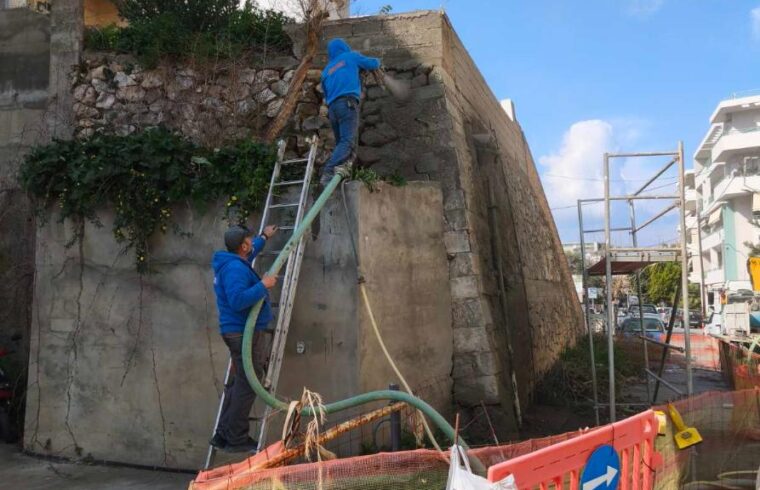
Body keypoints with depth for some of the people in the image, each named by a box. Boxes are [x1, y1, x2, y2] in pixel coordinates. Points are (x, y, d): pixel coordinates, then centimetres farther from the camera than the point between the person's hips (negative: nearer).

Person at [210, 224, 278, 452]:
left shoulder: (233, 262, 15)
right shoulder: (235, 268, -19)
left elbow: (250, 253, 39)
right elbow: (238, 300, -31)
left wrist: (264, 237, 48)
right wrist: (263, 285, -24)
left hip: (241, 333, 11)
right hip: (246, 333, -11)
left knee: (237, 384, 15)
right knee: (246, 387, -6)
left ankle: (223, 434, 21)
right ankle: (236, 439, 0)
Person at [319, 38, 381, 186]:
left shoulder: (326, 70, 29)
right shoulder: (351, 57, 16)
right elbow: (374, 64, 21)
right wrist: (377, 61, 41)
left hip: (332, 107, 6)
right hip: (348, 103, -6)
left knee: (340, 143, 11)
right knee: (347, 142, -18)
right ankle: (328, 172, -36)